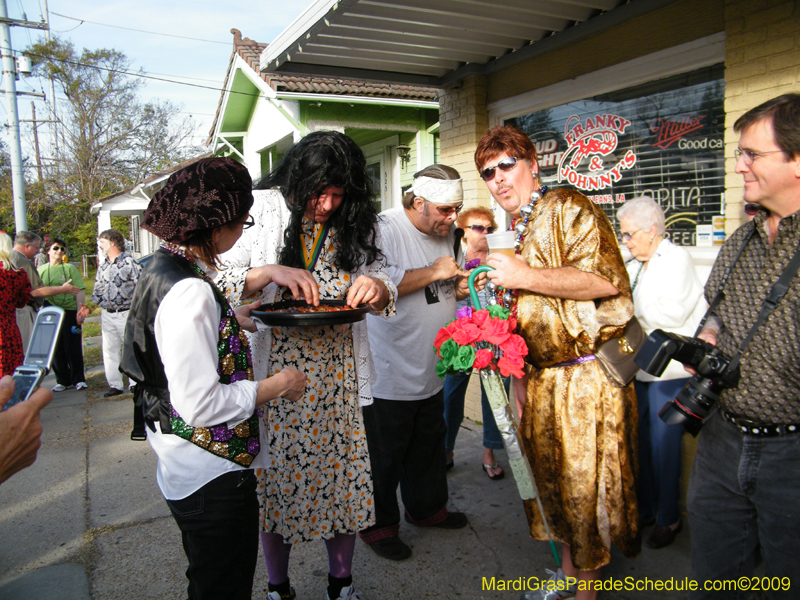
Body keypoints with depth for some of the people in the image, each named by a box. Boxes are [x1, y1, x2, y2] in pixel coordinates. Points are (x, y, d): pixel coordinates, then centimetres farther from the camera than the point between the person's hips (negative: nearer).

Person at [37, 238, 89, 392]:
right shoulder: (41, 270, 10)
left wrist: (80, 310, -13)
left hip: (70, 312, -2)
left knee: (73, 348, -1)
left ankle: (78, 379, 9)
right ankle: (62, 380, 18)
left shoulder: (69, 268, 4)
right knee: (56, 349, 6)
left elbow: (79, 291, -2)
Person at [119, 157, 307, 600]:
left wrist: (231, 319, 22)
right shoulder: (190, 292, -27)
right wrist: (276, 386, -16)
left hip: (187, 469, 10)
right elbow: (201, 405, -28)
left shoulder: (162, 270, 4)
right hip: (211, 476, -10)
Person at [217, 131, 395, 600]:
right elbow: (221, 276, -8)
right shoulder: (265, 210, -4)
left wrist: (377, 287, -13)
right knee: (277, 474, 8)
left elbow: (385, 288, 11)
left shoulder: (356, 223, 5)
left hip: (338, 376, 3)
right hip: (274, 372, -2)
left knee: (343, 472, 10)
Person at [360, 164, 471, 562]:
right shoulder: (384, 229, -17)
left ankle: (427, 508, 42)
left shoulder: (445, 234, 9)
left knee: (429, 444, 22)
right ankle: (378, 526, 26)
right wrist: (432, 273, -24)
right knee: (384, 454, 6)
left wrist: (461, 284, -1)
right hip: (389, 374, -8)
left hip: (431, 369, 8)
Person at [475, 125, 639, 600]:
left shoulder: (568, 208, -11)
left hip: (589, 374, -9)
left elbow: (605, 280, -24)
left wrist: (524, 277, -21)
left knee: (585, 482, 2)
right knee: (554, 476, 17)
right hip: (543, 376, 9)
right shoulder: (519, 231, 17)